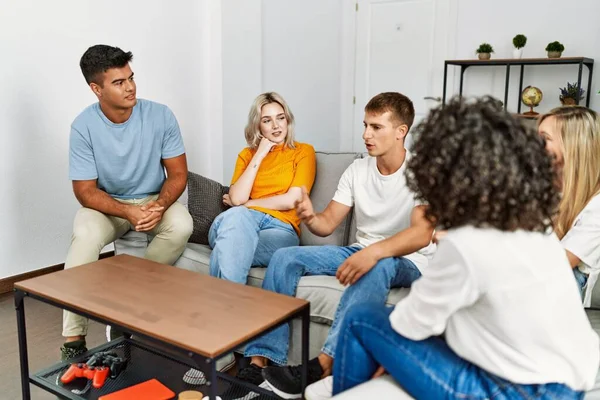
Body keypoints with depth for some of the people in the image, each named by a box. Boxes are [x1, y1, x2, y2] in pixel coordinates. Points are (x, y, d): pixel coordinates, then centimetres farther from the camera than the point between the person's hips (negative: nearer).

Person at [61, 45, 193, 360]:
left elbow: (178, 173, -8)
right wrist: (128, 212, -31)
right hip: (106, 204, -1)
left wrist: (159, 206, -29)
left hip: (154, 199, 1)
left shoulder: (160, 115, -14)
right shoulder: (84, 126, -16)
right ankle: (73, 339, -23)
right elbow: (85, 191, -14)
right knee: (85, 235, -33)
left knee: (182, 225, -31)